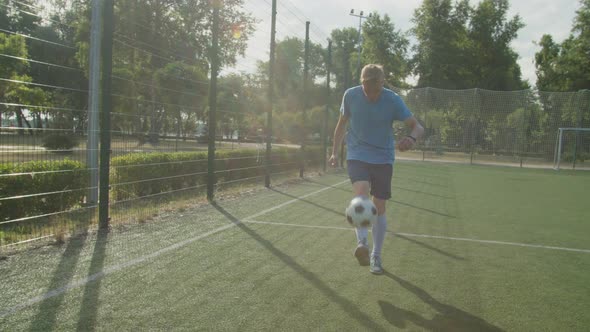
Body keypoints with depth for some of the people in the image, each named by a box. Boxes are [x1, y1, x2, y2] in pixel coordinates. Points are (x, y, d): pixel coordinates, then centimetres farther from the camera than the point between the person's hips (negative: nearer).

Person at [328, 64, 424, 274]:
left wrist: (411, 138, -38)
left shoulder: (393, 100, -12)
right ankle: (362, 243, -39)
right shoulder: (350, 96, -7)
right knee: (361, 191, -29)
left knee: (379, 207, 3)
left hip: (383, 158, 0)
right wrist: (335, 152, 8)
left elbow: (417, 126, -15)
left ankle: (376, 256, 18)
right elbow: (342, 123, 9)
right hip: (357, 155, 0)